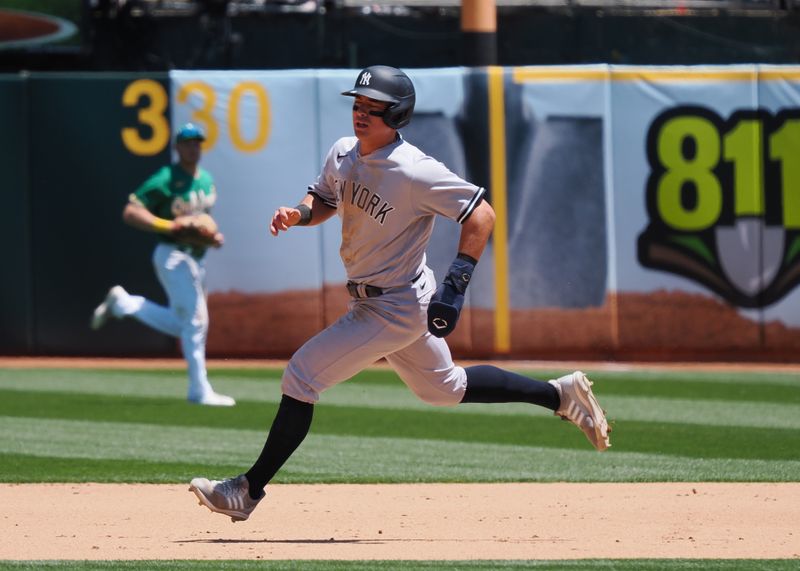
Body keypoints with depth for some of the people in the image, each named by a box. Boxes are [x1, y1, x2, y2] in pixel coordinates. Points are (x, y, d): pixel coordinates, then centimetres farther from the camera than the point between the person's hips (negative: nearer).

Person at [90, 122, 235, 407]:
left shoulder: (206, 181, 11)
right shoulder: (165, 180, -12)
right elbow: (130, 212, -17)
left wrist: (214, 236, 5)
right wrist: (170, 226, -25)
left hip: (197, 259, 9)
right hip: (173, 256, -9)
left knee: (180, 324, 14)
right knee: (195, 320, -12)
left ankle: (121, 303, 26)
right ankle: (200, 391, -7)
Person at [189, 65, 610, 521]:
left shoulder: (414, 172, -25)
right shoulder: (343, 154, 0)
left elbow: (481, 214, -22)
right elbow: (325, 199, 17)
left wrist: (457, 283, -27)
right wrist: (299, 213, -6)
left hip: (394, 309, -9)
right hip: (373, 300, 10)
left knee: (302, 376, -11)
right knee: (444, 387, 24)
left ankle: (250, 491, -2)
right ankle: (560, 395, 33)